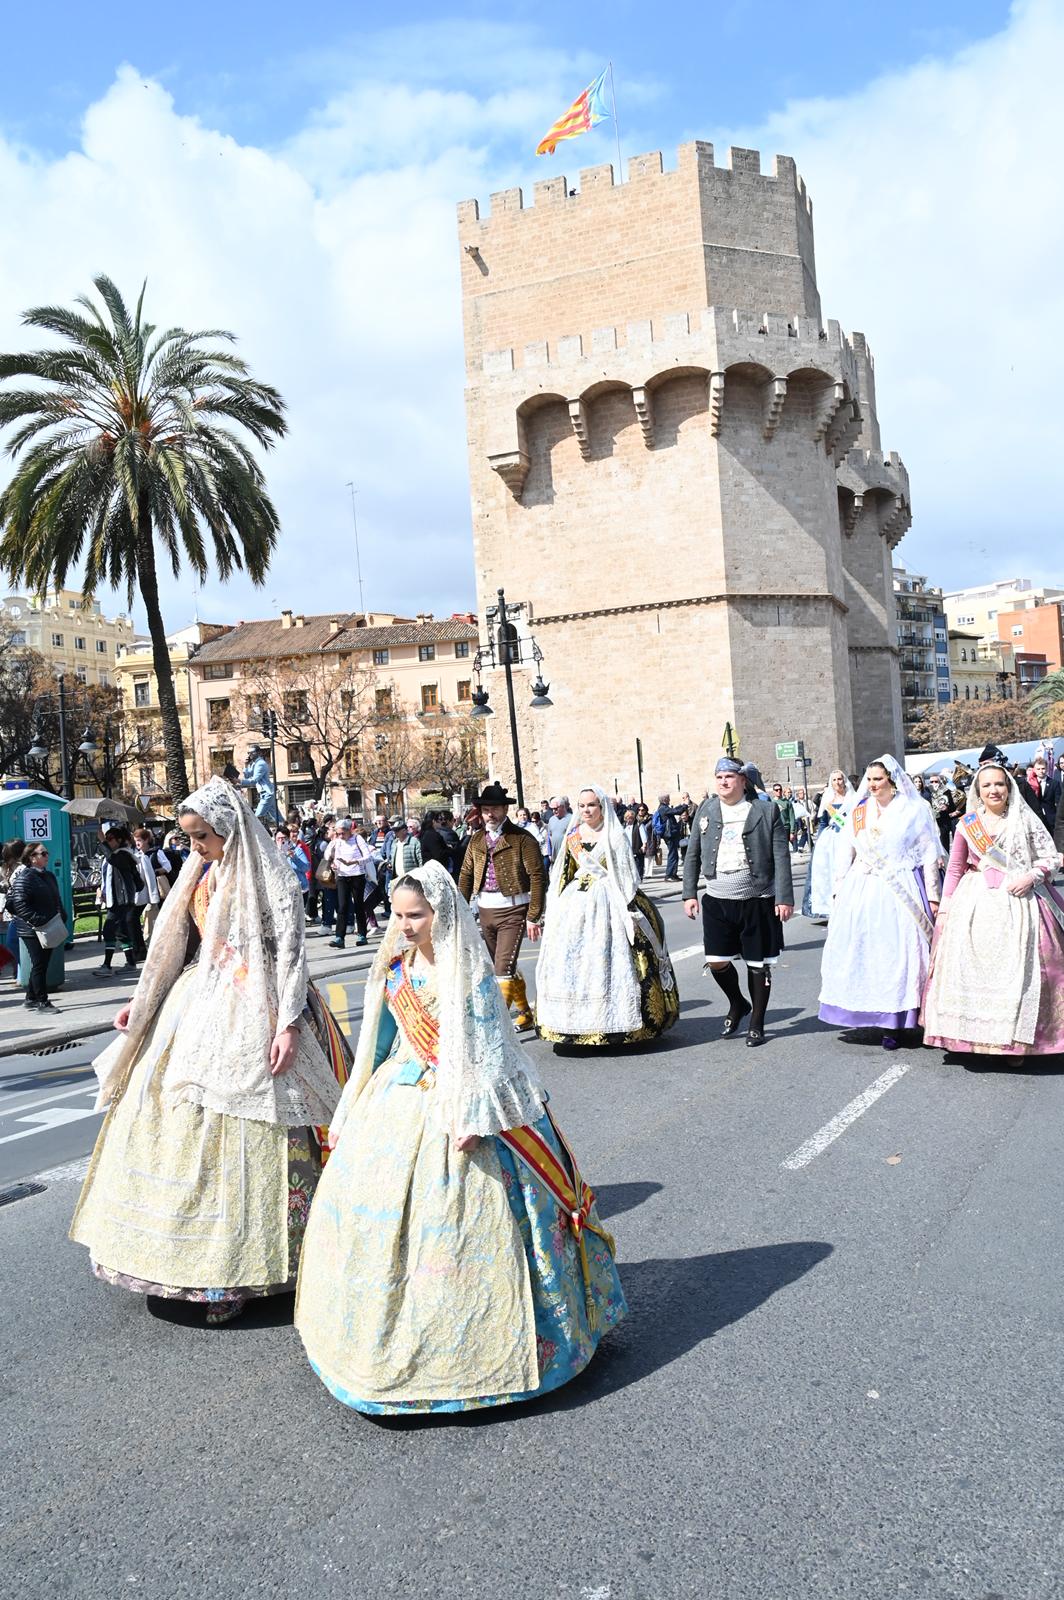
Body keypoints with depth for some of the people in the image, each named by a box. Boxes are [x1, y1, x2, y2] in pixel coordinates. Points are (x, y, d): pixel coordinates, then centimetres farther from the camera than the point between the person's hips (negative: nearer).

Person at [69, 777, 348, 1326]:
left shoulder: (271, 879, -10)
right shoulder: (199, 875, 11)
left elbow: (290, 953, -13)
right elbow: (172, 945, 18)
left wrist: (288, 1024, -20)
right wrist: (142, 1001, 17)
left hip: (251, 1013, -7)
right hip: (200, 1004, 7)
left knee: (241, 1129, -5)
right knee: (176, 1114, 7)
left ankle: (237, 1270, 5)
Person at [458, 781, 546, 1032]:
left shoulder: (522, 838, -10)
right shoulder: (477, 839, 8)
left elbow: (538, 877, -13)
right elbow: (466, 875, 13)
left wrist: (534, 917, -16)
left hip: (513, 911, -6)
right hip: (485, 911, 6)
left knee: (503, 969, -11)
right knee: (505, 968, 16)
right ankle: (525, 1013, 33)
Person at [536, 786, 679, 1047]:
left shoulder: (615, 836, 0)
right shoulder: (572, 837, 12)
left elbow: (627, 877, -2)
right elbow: (561, 877, 17)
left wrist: (629, 909, -9)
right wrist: (555, 909, 13)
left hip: (608, 904, -4)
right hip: (576, 905, 4)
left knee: (609, 961, -7)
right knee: (569, 962, 0)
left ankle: (614, 1021, 2)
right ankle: (576, 1021, 7)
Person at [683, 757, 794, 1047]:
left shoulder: (766, 811, -4)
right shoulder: (705, 811, 5)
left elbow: (781, 857, -5)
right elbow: (693, 856, 10)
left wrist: (784, 898, -11)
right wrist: (689, 893, 4)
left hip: (757, 900, -3)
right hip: (717, 901, 3)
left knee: (758, 964, 6)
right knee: (716, 961, 2)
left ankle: (756, 1023, 22)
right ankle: (737, 1004, 31)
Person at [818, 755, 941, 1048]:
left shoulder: (913, 810, 0)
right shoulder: (858, 811, 10)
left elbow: (929, 856, 1)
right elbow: (845, 853, 13)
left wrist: (932, 896, -2)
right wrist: (839, 889, 9)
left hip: (900, 892, -4)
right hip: (861, 890, 4)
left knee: (897, 953, -4)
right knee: (859, 951, 2)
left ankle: (893, 1023, 2)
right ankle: (868, 1013, 14)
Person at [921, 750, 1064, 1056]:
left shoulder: (1025, 820, 3)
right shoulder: (967, 824, 7)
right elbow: (954, 868, 10)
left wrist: (1031, 876, -12)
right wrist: (945, 907, 5)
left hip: (1018, 902, -1)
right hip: (975, 904, 2)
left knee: (1018, 969, -4)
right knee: (972, 968, -1)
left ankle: (1017, 1039, 5)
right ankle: (974, 1034, 9)